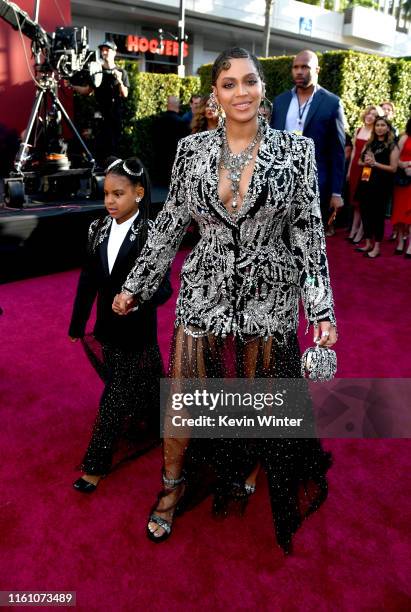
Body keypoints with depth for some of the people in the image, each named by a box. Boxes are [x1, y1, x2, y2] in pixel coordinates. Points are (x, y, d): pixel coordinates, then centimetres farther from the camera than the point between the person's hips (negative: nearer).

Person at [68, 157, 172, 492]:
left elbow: (163, 288, -18)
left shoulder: (152, 234, -15)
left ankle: (96, 465, 18)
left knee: (116, 397, 3)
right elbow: (88, 280, 5)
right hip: (108, 327, 5)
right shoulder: (98, 229, 0)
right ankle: (153, 423, 48)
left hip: (136, 330, -5)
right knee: (141, 381, 22)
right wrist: (77, 323, 9)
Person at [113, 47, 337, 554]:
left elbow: (308, 232, -1)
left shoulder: (295, 150, -2)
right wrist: (135, 285, 8)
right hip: (204, 292, 1)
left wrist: (322, 309, -5)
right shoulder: (191, 149, 1)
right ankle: (174, 485, 36)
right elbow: (170, 223, 6)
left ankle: (251, 473, 46)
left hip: (269, 296, 0)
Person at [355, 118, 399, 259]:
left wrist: (375, 163, -15)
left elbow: (393, 168, -8)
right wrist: (365, 162, -7)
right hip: (366, 182, 6)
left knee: (378, 214, -2)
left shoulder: (392, 146, -2)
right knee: (365, 213, 8)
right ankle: (368, 243, 20)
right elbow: (359, 161, 16)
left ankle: (377, 247, 6)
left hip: (381, 185, -5)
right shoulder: (369, 144, 14)